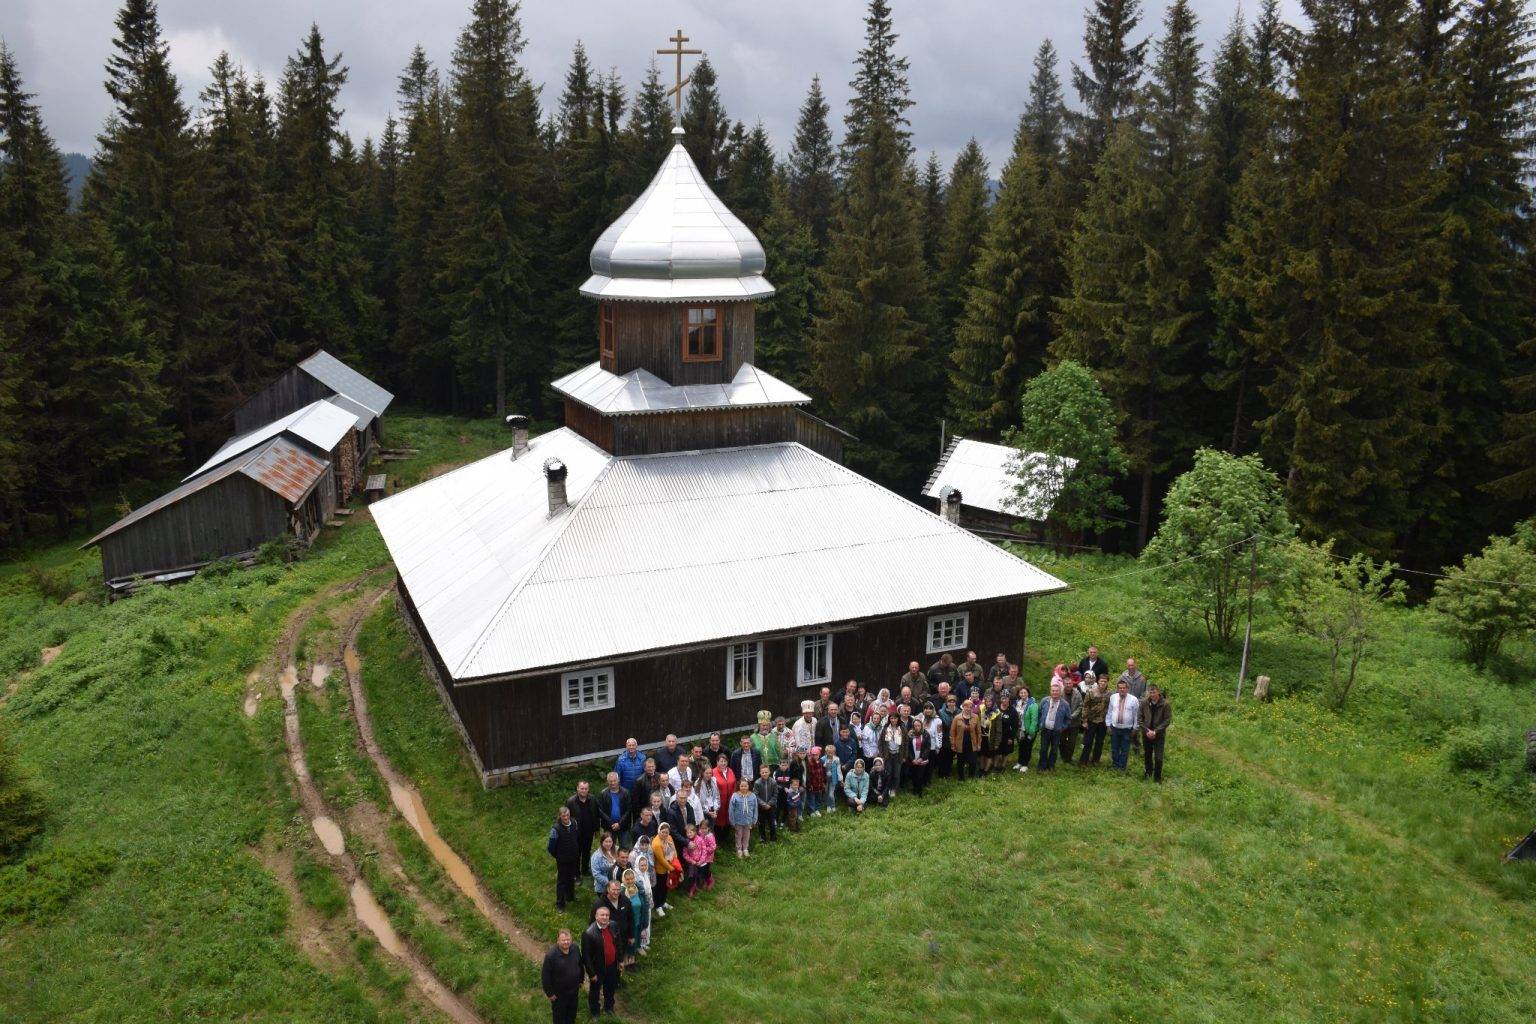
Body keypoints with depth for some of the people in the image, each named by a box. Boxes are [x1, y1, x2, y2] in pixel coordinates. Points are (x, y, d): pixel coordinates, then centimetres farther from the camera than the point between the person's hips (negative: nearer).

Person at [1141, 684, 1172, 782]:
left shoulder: (1165, 704, -12)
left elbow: (1167, 720, -11)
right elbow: (1140, 718, 1)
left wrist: (1155, 731, -16)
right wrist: (1147, 730, -11)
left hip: (1159, 735, -3)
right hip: (1146, 734, 3)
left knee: (1158, 758, -5)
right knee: (1147, 755, 17)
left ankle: (1157, 777, 12)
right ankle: (1148, 772, 39)